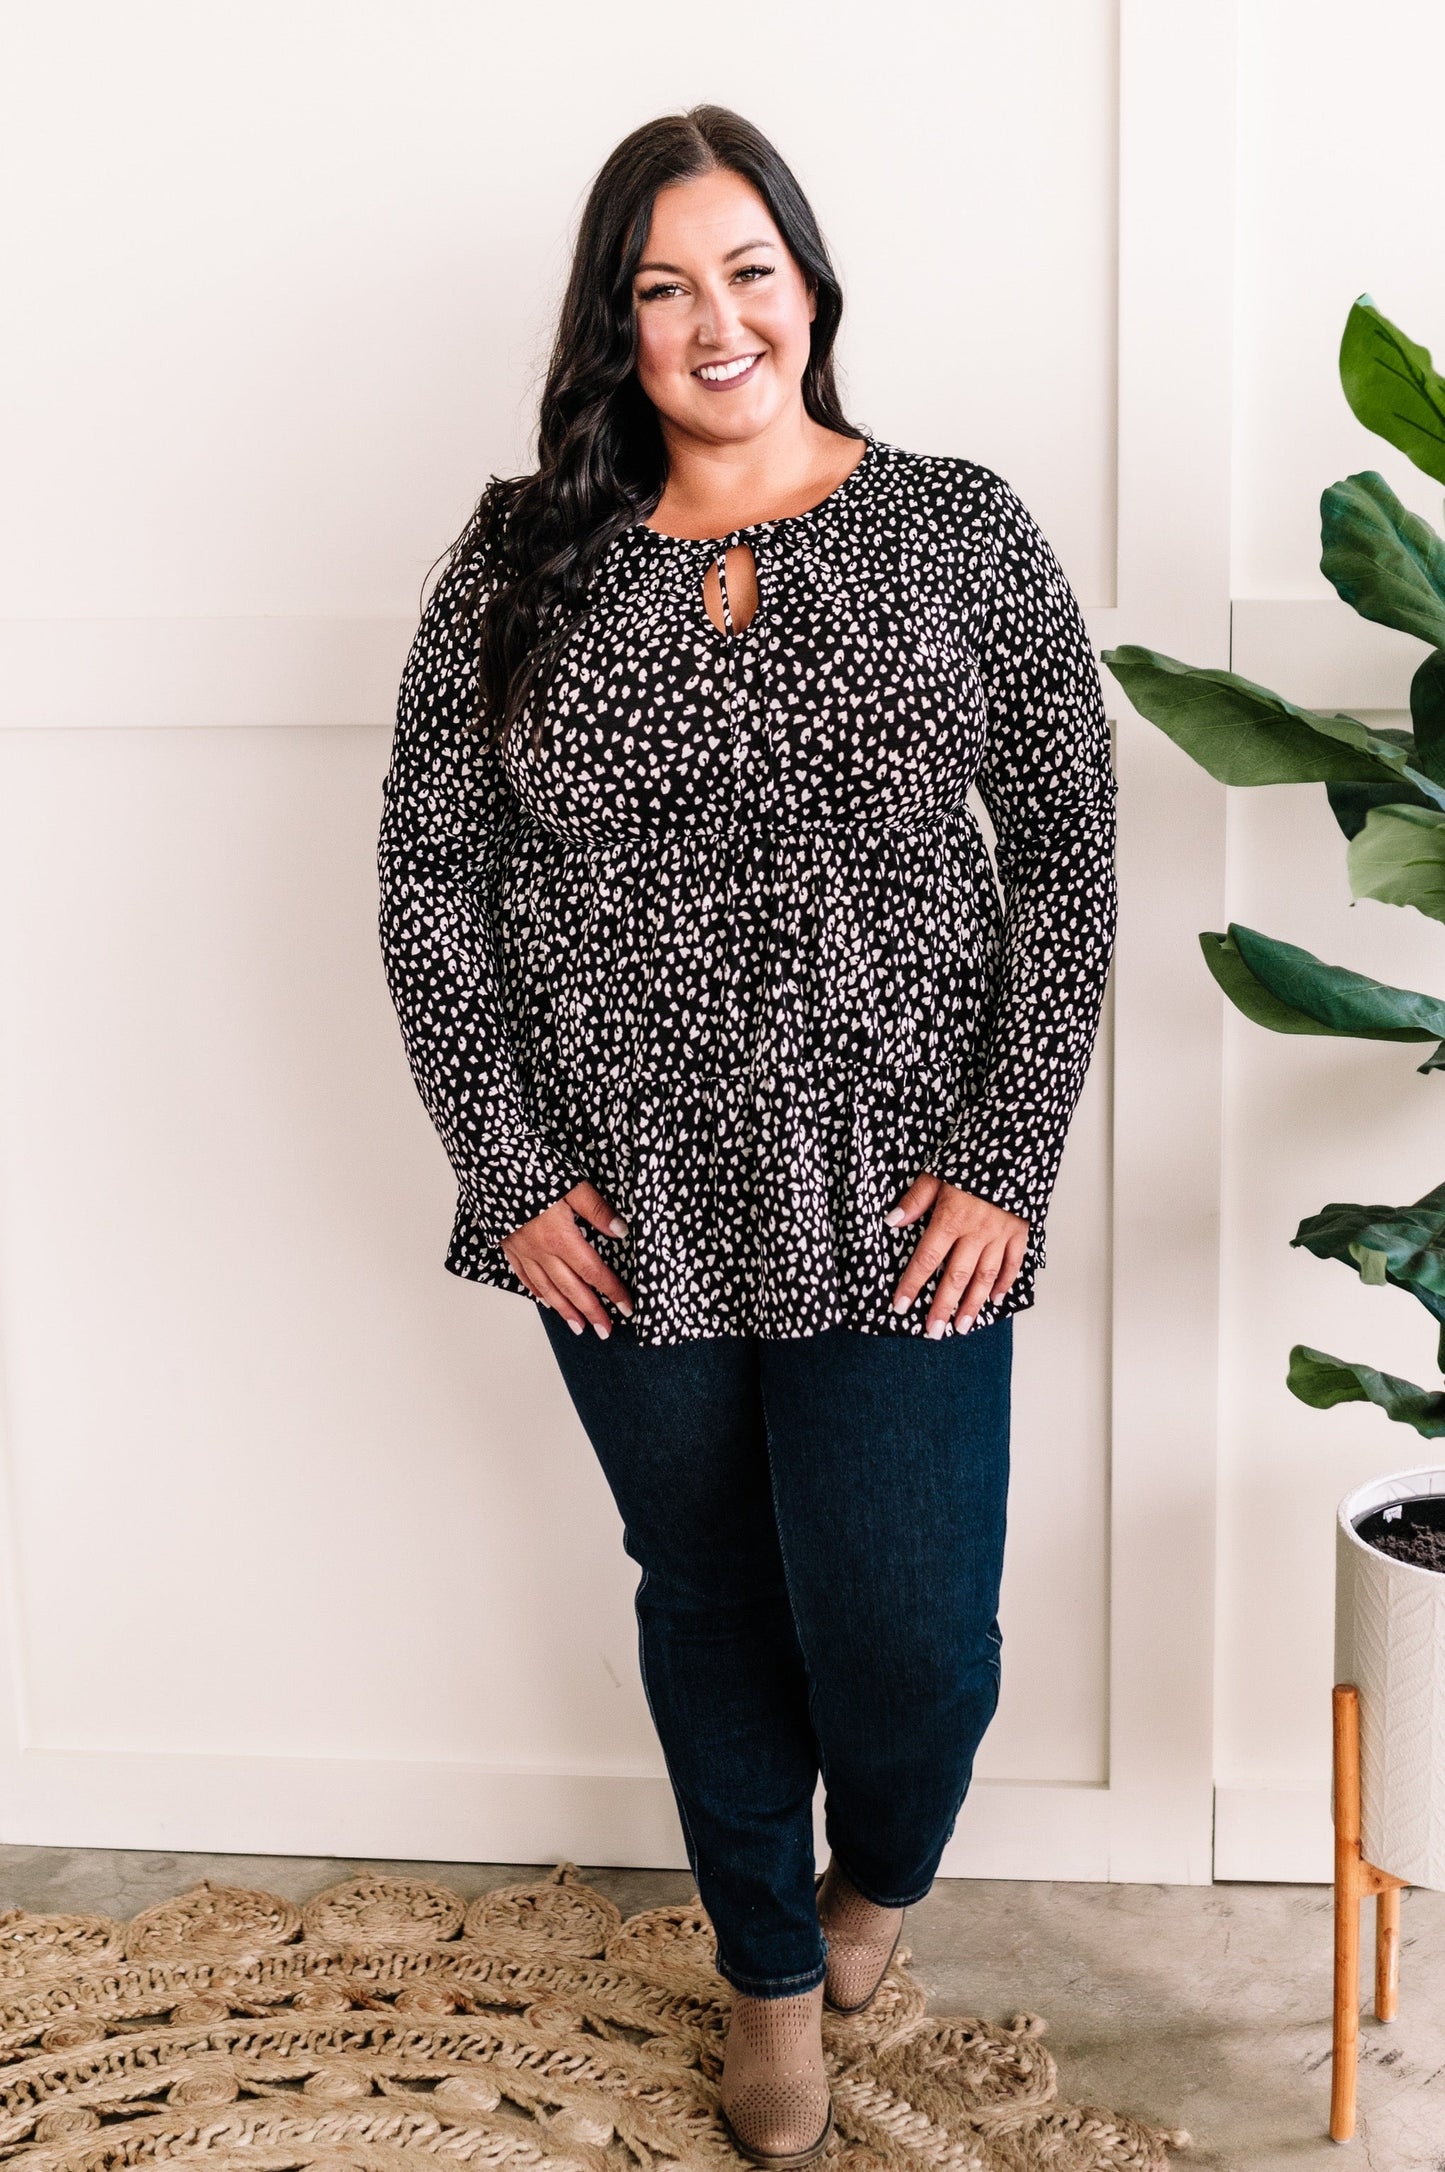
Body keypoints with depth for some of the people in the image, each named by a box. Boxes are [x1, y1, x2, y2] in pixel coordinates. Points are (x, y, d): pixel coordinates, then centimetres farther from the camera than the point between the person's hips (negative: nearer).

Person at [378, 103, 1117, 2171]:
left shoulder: (962, 530, -1)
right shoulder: (524, 560, 1)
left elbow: (1067, 855, -1)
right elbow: (427, 874, 2)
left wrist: (1008, 1160, -8)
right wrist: (510, 1171, -4)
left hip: (895, 1210, -1)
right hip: (629, 1218, 2)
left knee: (908, 1642, 0)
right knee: (708, 1604, 16)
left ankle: (878, 1871, 38)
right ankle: (775, 1972, 41)